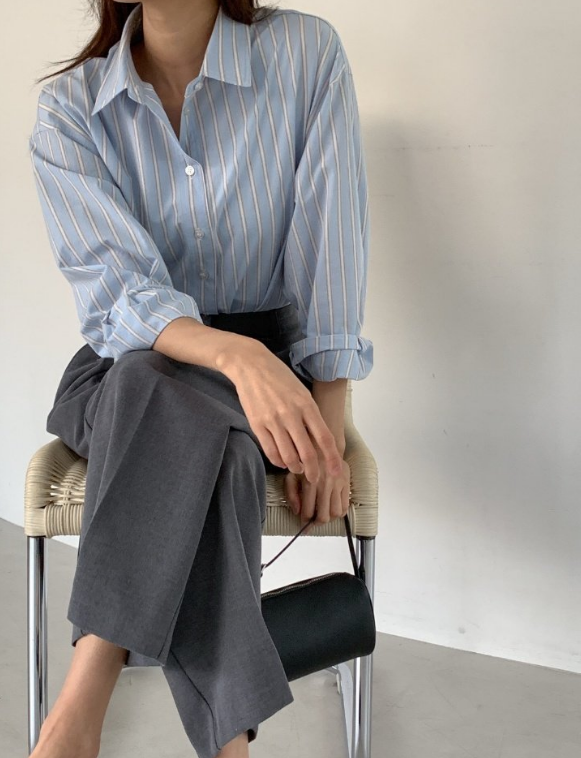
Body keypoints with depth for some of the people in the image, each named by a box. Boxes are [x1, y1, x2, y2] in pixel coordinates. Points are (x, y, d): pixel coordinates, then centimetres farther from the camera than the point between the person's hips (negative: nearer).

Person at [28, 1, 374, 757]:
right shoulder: (68, 108, -5)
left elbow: (330, 248, -11)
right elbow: (114, 287, -18)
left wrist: (327, 430, -19)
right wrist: (236, 354, -39)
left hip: (274, 358, 0)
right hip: (125, 372, 1)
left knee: (180, 427, -35)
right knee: (193, 425, -35)